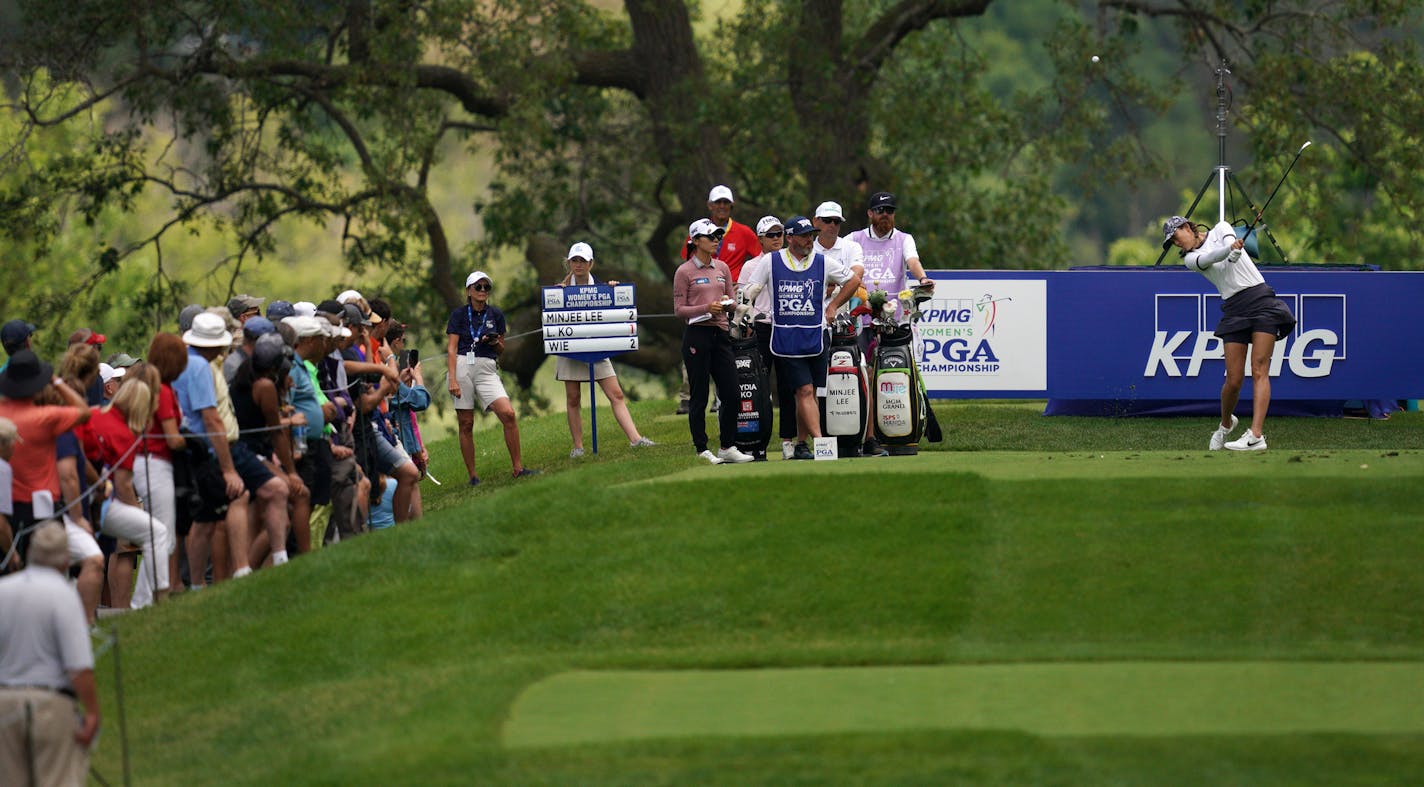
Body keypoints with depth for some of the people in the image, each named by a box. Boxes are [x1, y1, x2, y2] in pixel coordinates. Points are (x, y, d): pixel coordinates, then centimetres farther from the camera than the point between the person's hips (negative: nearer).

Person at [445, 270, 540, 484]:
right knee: (466, 424, -1)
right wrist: (453, 380, -10)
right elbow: (452, 348, 1)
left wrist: (496, 342, -5)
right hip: (462, 366, -1)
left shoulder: (495, 314, 12)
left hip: (487, 369, 1)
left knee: (508, 414, -16)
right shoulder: (459, 314, 5)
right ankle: (472, 476, 5)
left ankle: (518, 468, -9)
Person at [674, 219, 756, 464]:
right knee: (699, 396, -1)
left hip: (720, 334, 6)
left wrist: (727, 304, -6)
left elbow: (732, 300, 18)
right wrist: (706, 308, -18)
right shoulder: (684, 272, -3)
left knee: (731, 393, 2)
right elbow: (679, 309, -5)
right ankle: (702, 451, 4)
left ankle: (728, 448, 12)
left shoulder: (722, 268, 12)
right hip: (697, 335, -5)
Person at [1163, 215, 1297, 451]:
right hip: (1234, 310, 2)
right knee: (1234, 380, -4)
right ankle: (1226, 424, 25)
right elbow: (1208, 258, -13)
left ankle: (1256, 435, -22)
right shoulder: (1191, 259, 9)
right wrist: (1230, 249, -35)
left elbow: (1229, 241, -11)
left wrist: (1234, 252, -35)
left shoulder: (1221, 229, 11)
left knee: (1259, 370, -13)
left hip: (1260, 297, -2)